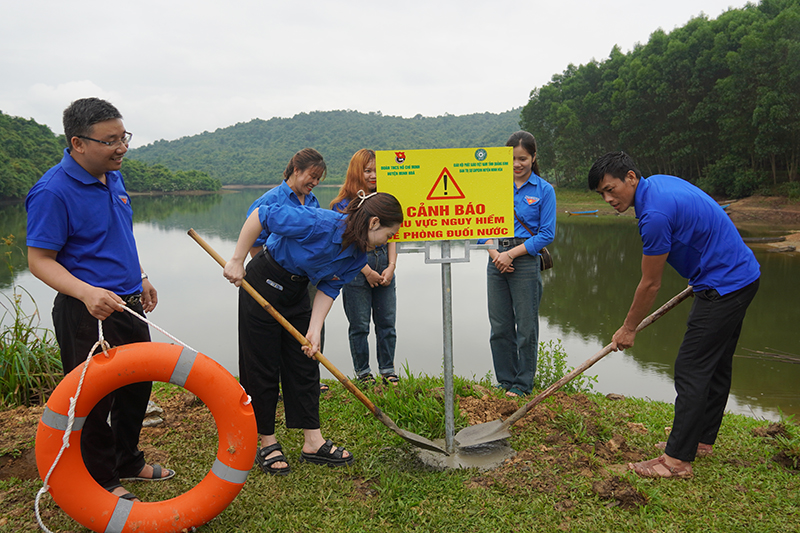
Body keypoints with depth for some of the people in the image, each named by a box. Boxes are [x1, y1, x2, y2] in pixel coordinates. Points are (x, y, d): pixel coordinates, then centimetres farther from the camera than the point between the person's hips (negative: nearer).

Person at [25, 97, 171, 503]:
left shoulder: (112, 176, 7)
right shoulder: (52, 191, -19)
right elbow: (39, 260, -19)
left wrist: (139, 278, 22)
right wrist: (86, 292, -34)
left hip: (128, 305, 9)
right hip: (88, 315, -9)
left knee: (137, 388, 20)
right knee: (94, 400, 5)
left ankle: (128, 462, 40)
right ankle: (102, 481, 25)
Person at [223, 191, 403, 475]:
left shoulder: (358, 257, -7)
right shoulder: (320, 223, -31)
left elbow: (328, 290, -5)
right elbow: (259, 216, -26)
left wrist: (314, 332, -16)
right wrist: (237, 261, -23)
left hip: (297, 292, 7)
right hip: (261, 284, -7)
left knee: (305, 366, 7)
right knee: (262, 368, 1)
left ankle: (313, 443, 16)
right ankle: (268, 445, 14)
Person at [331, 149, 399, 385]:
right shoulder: (344, 203, -5)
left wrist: (391, 266, -2)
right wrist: (367, 272, -11)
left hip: (384, 269, 4)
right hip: (356, 270, -4)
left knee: (387, 322, 8)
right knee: (359, 325, 4)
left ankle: (387, 370, 20)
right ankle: (363, 372, 17)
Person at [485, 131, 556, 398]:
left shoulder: (544, 190, -2)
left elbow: (547, 234, -6)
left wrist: (512, 253, -12)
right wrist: (494, 253, -8)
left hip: (526, 260, -3)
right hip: (497, 261, 4)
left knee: (526, 327, 4)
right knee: (500, 327, 9)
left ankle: (522, 384, 18)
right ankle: (505, 380, 24)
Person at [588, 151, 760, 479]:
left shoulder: (655, 214, -25)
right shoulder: (659, 181, 6)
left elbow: (650, 285, -15)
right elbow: (700, 222, 22)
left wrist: (629, 328, -2)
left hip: (723, 286, -11)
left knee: (691, 370, -8)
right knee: (715, 366, 17)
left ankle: (677, 460, -3)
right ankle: (701, 439, 29)